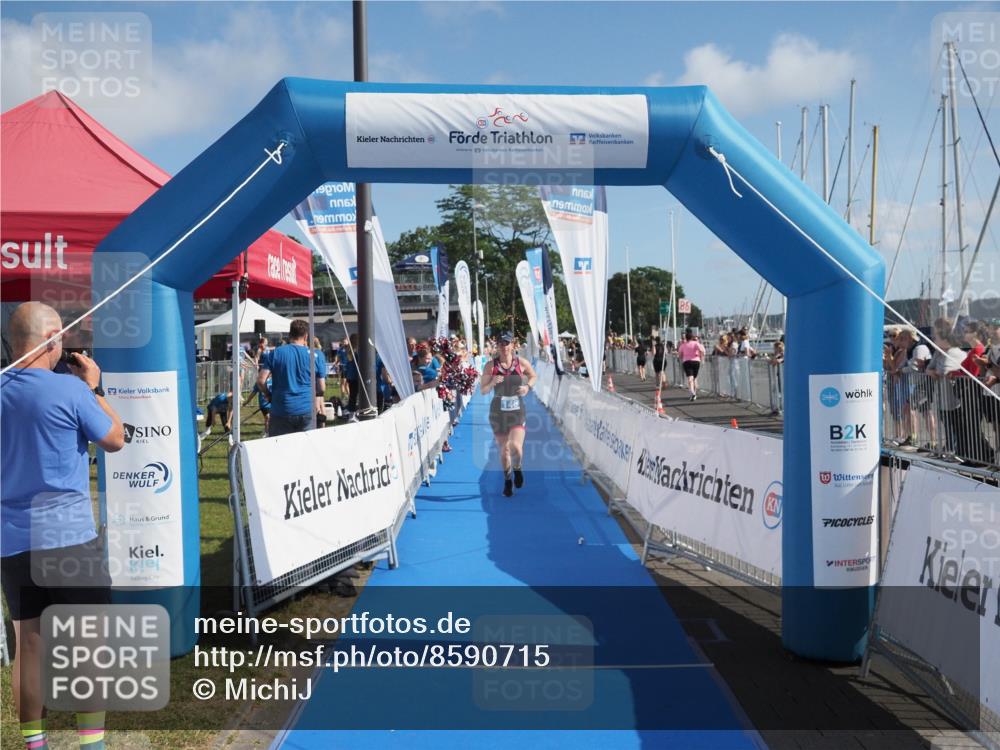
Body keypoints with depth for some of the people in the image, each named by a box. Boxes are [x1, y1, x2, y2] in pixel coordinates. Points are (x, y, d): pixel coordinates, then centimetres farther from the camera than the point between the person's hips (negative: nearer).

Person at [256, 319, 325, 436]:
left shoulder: (275, 353, 0)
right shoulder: (314, 355, 2)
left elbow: (261, 381, -6)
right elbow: (322, 389, 3)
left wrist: (268, 395, 12)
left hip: (281, 410, -1)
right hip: (307, 411, 1)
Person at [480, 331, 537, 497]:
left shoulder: (522, 363, -3)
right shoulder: (491, 366, -5)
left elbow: (534, 376, 17)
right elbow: (482, 391, 0)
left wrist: (528, 386, -3)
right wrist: (492, 383, -20)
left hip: (517, 411, -1)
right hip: (498, 412, 1)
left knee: (516, 447, -18)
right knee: (503, 450, 9)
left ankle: (517, 468, 17)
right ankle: (507, 481, 33)